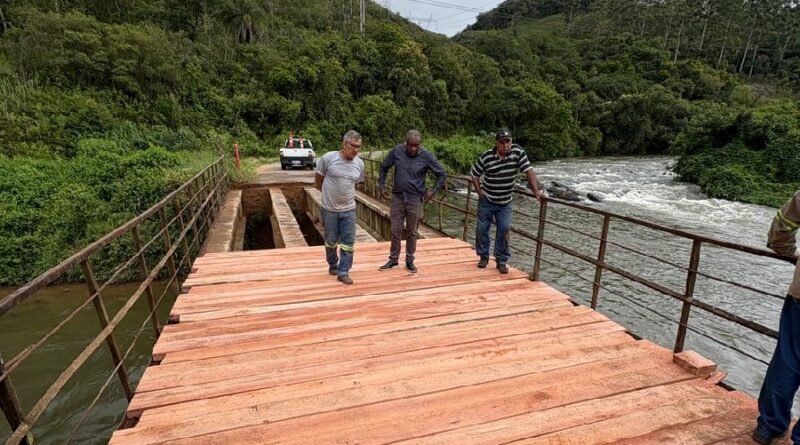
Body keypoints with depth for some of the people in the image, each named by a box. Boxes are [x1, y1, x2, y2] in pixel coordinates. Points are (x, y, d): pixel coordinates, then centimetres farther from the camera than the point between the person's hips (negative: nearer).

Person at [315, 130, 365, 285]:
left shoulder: (359, 163, -3)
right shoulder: (328, 158, -14)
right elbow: (318, 181, -1)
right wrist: (330, 194, 8)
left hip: (349, 209, 2)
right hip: (329, 209, -2)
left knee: (348, 242, 3)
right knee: (331, 240, 13)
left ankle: (343, 272, 15)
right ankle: (333, 265, 36)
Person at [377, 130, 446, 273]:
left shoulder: (426, 156, -10)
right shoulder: (397, 151, -5)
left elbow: (442, 174, 0)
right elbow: (384, 167, 10)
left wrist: (433, 191, -5)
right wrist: (382, 186, 5)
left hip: (415, 199, -2)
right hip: (397, 197, 2)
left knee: (412, 232, 9)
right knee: (395, 231, 9)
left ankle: (409, 261, 24)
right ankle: (393, 259, 24)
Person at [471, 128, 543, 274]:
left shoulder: (517, 152, -13)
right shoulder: (486, 157, -16)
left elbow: (528, 171, -13)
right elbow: (475, 175, -2)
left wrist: (536, 191, -20)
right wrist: (479, 192, -8)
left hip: (505, 202, 1)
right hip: (487, 200, 0)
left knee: (504, 229, -2)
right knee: (482, 229, 7)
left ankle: (502, 261, 12)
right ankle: (483, 257, 26)